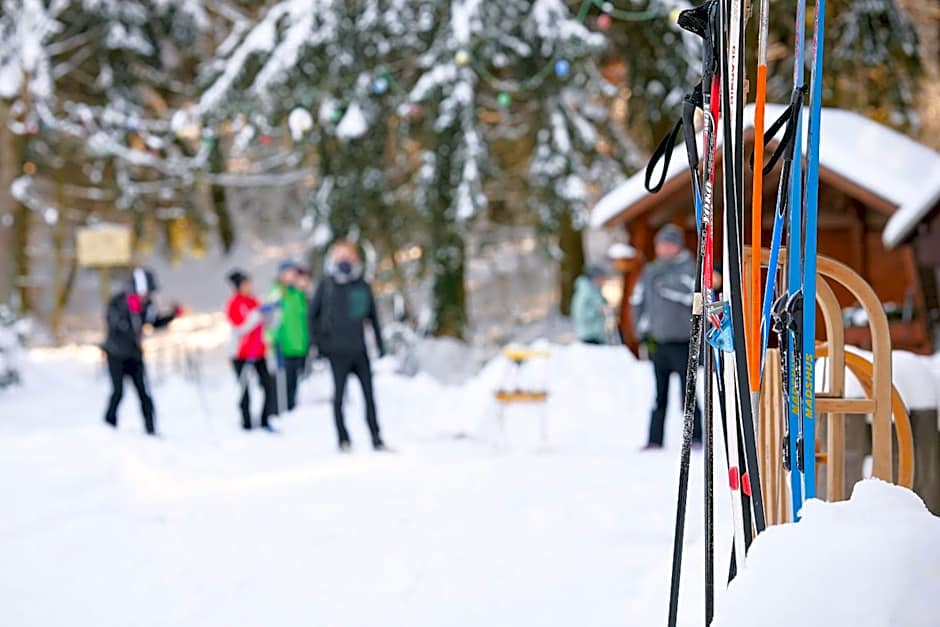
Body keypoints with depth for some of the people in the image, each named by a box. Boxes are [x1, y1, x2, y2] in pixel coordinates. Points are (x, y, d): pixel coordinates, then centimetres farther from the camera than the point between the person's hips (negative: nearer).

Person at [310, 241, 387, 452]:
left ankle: (376, 437, 12)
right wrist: (319, 341, -1)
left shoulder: (363, 286, 6)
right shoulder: (326, 285, 1)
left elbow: (373, 316, 14)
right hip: (337, 350, -2)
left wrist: (380, 343, 13)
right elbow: (313, 314, 5)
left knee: (369, 394, 4)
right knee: (339, 394, 2)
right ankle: (343, 440, 9)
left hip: (359, 349, 2)